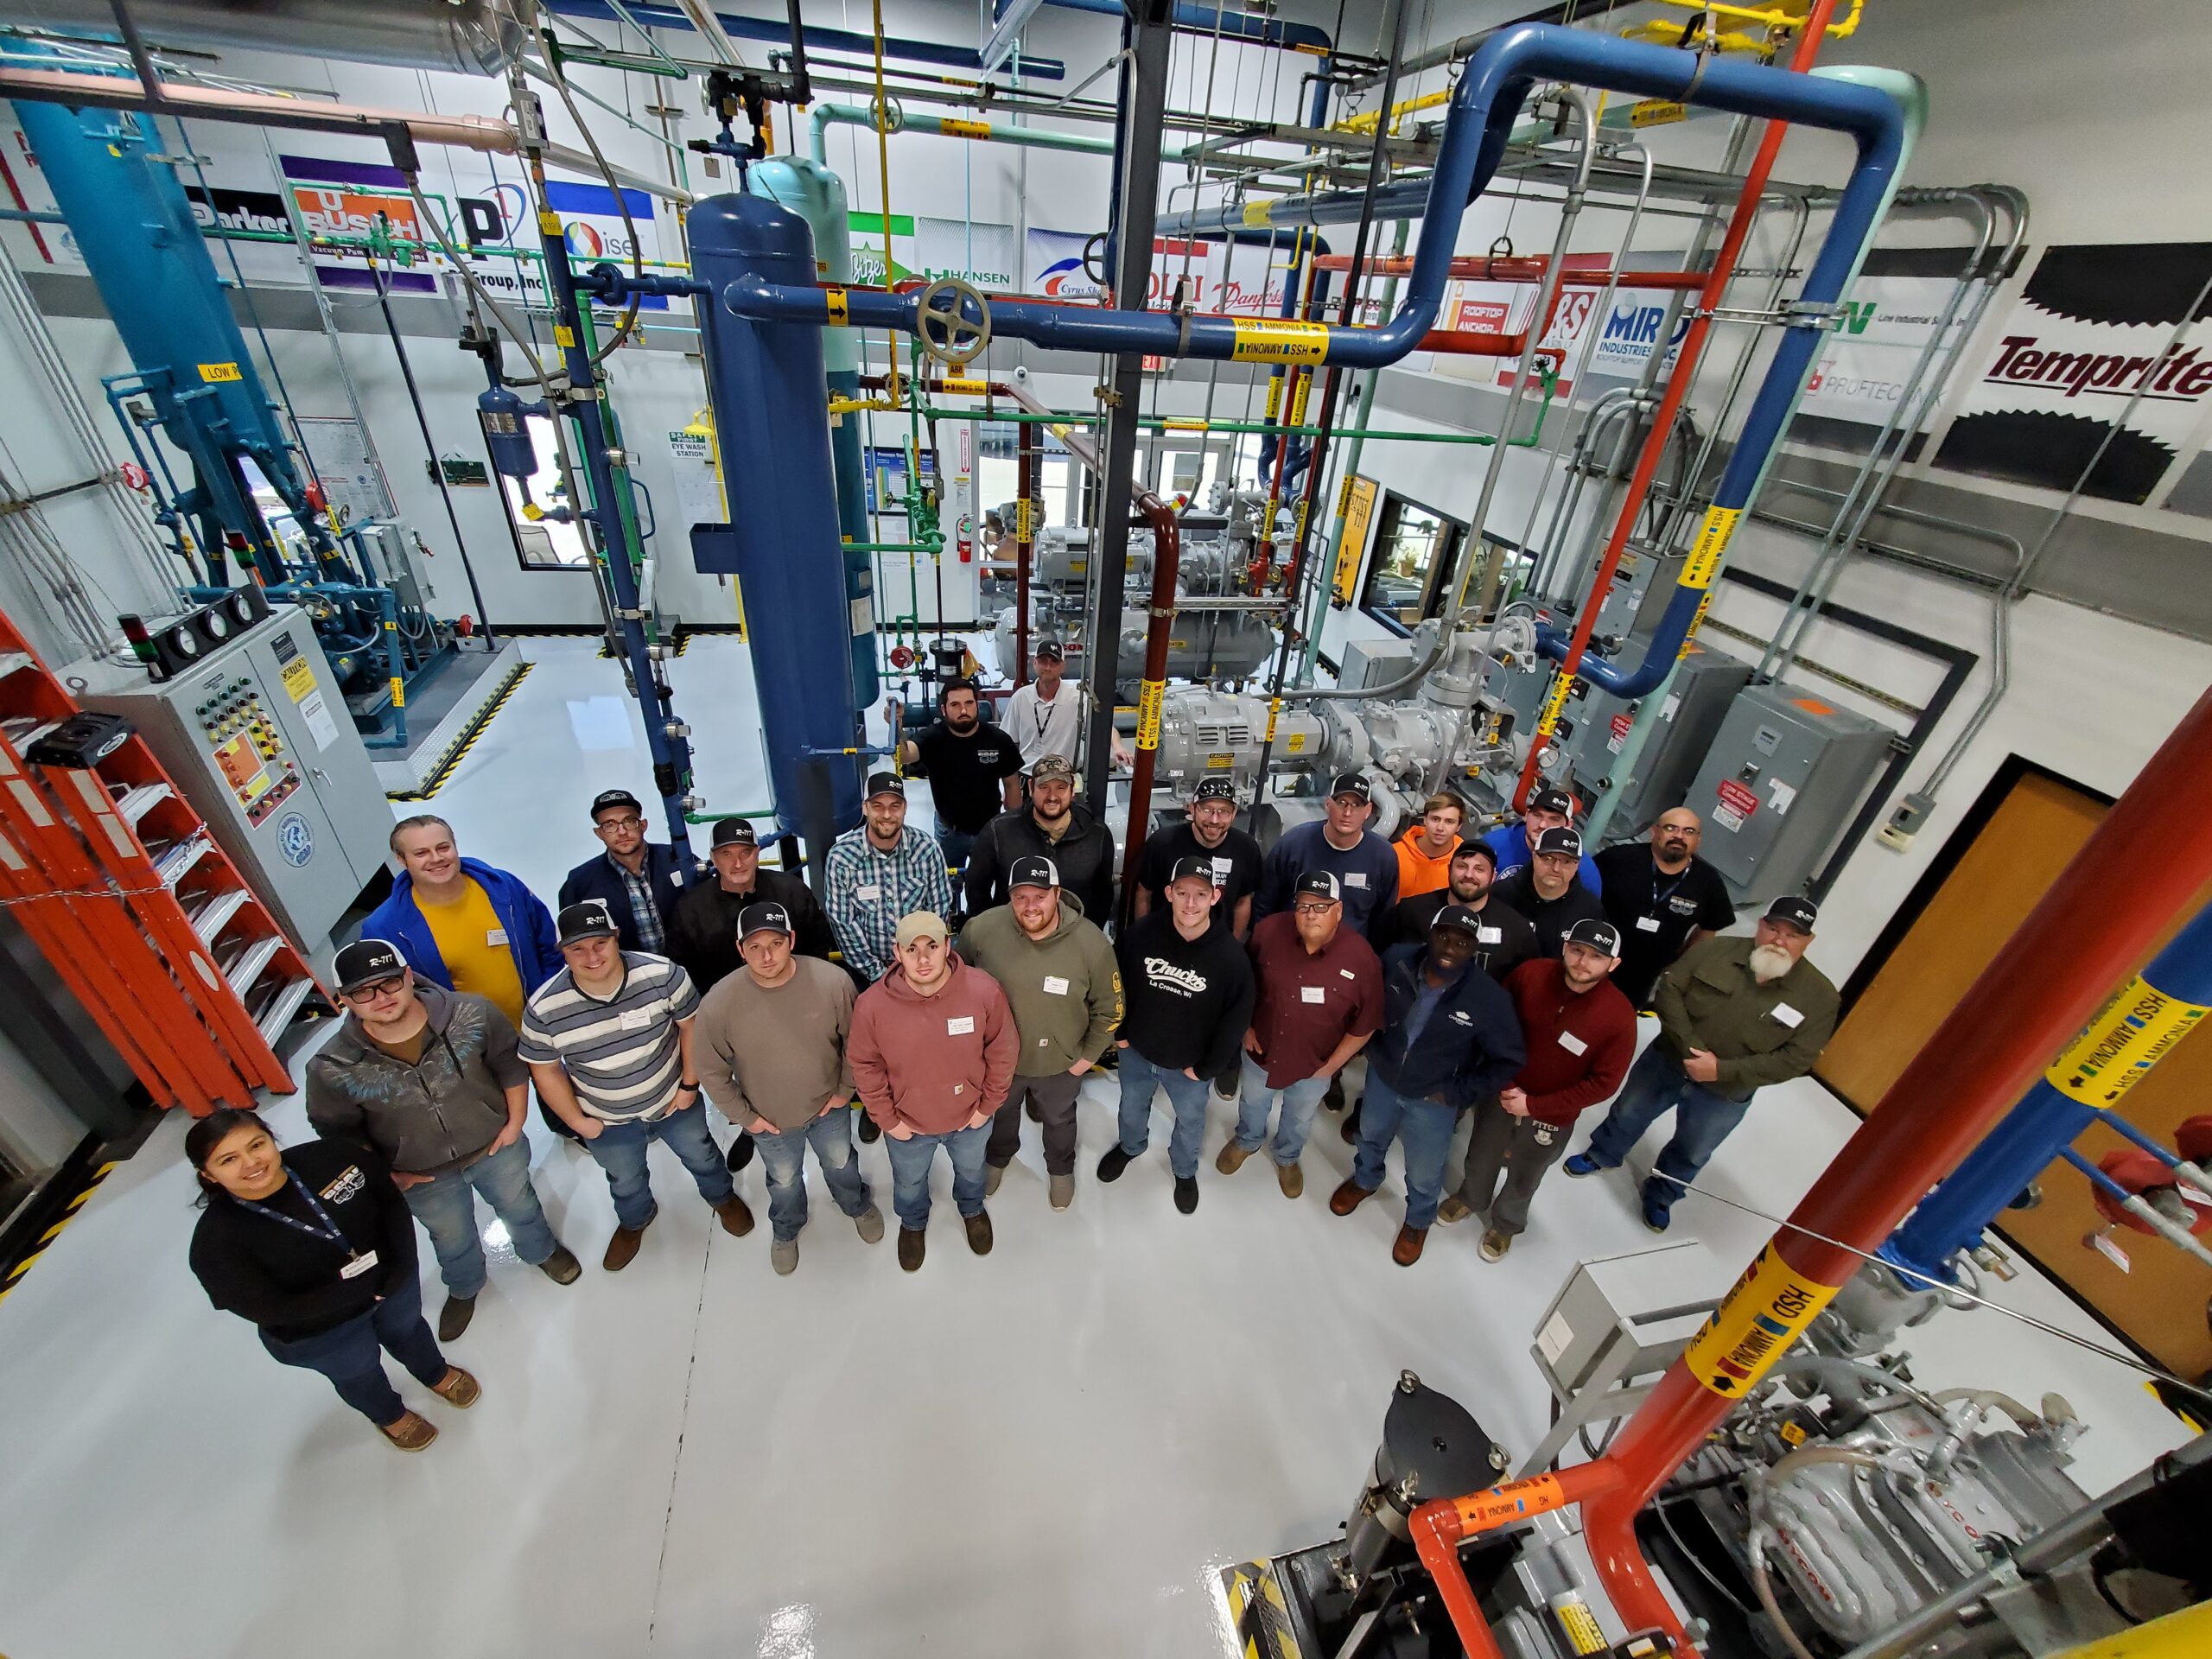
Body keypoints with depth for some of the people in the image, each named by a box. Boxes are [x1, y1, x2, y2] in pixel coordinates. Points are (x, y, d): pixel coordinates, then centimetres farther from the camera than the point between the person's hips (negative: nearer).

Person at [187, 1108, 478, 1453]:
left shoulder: (328, 1158, -27)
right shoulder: (216, 1243, -30)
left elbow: (391, 1200, -14)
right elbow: (271, 1310, -25)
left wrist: (402, 1261, -25)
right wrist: (359, 1289, -28)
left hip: (393, 1282, 2)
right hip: (319, 1333, -2)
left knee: (407, 1329, 30)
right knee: (359, 1373, 27)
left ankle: (436, 1374, 64)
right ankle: (390, 1415, 61)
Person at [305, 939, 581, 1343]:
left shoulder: (471, 1014, -28)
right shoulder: (333, 1069, -26)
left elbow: (510, 1064, -11)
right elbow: (339, 1131, -7)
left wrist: (515, 1121, -9)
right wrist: (384, 1176, -6)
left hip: (495, 1147, 0)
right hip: (423, 1178, 1)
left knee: (520, 1207, 27)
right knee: (452, 1241, 28)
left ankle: (542, 1251, 61)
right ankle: (464, 1288, 62)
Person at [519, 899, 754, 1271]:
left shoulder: (662, 974, -32)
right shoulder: (543, 1009, -26)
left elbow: (691, 1024, -16)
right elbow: (545, 1069, -9)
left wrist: (689, 1084, -11)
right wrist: (577, 1121, -4)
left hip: (674, 1101, -1)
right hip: (608, 1121, 1)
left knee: (701, 1155, 27)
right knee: (625, 1181, 30)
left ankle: (722, 1197, 60)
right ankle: (634, 1221, 64)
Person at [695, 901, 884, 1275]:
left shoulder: (833, 980, -30)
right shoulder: (718, 1004, -29)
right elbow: (712, 1072, -12)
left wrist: (846, 1089, -5)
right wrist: (744, 1116, -6)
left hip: (829, 1105, 0)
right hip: (770, 1119, 0)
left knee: (840, 1162, 29)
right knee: (784, 1180, 29)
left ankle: (858, 1206, 63)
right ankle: (785, 1230, 62)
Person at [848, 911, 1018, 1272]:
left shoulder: (984, 990, -30)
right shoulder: (872, 1004, -29)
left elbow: (1003, 1051, -14)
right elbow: (864, 1065, -12)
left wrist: (988, 1105, -8)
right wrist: (887, 1119, -8)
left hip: (970, 1118, 0)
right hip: (907, 1124, 0)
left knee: (970, 1169, 32)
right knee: (909, 1182, 31)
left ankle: (972, 1209, 66)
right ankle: (913, 1224, 65)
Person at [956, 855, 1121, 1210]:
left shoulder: (1091, 943, -29)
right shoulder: (981, 929, -27)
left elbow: (1109, 1006, -12)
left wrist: (1089, 1054, -6)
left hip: (1061, 1062, 0)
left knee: (1059, 1119, 30)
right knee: (1000, 1114, 32)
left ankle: (1061, 1168, 63)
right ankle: (997, 1158, 66)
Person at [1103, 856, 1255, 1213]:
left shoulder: (1231, 955, -28)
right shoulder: (1141, 932, -25)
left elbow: (1236, 1019, -14)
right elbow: (1117, 983, -6)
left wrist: (1206, 1068, -8)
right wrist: (1119, 1031, 0)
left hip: (1190, 1064, -1)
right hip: (1136, 1051, 2)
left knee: (1190, 1120, 25)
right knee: (1132, 1106, 29)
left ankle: (1184, 1171, 57)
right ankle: (1130, 1146, 63)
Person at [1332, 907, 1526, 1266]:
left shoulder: (1490, 999, -29)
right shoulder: (1397, 960, -23)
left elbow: (1509, 1060, -14)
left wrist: (1460, 1094, -15)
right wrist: (1371, 1046, -3)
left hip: (1433, 1100, -2)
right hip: (1382, 1078, 3)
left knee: (1424, 1174, 19)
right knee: (1370, 1136, 30)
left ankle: (1418, 1222, 53)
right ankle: (1364, 1180, 63)